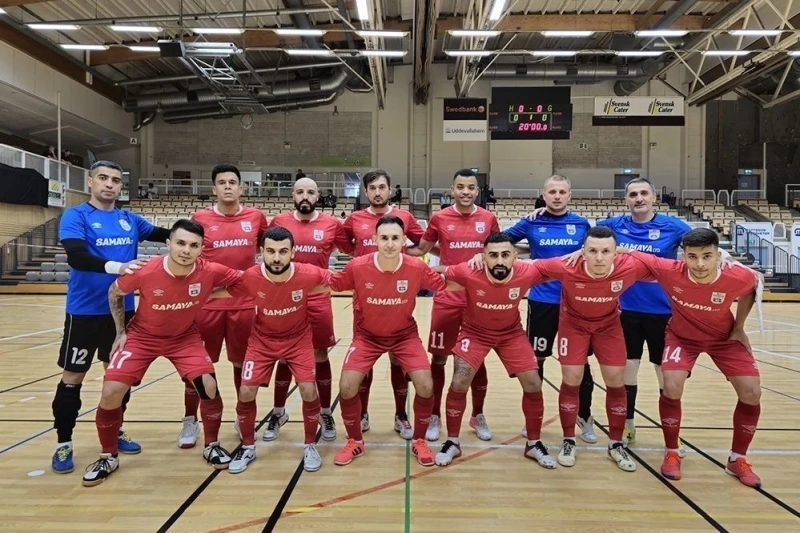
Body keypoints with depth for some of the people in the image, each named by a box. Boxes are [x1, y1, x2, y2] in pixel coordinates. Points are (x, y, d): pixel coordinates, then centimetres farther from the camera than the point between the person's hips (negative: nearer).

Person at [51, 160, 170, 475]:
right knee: (73, 378, 4)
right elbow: (76, 257, -24)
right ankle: (63, 444, 19)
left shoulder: (130, 220, 6)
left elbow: (164, 235, 21)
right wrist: (116, 266, -39)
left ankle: (115, 431, 30)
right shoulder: (75, 216, -8)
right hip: (84, 311, -4)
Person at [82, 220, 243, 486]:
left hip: (185, 337, 1)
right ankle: (108, 457, 16)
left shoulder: (210, 272, -26)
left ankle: (212, 446, 13)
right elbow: (114, 293, -5)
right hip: (142, 336, 0)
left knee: (209, 386, -14)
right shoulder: (144, 272, -27)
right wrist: (120, 332, -5)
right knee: (111, 392, -10)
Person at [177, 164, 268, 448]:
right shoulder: (200, 218, -1)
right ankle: (190, 420, 26)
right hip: (208, 302, -1)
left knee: (243, 363, 12)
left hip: (244, 303, 1)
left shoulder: (256, 217, 3)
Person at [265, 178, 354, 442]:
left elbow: (353, 251, 10)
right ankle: (278, 413, 27)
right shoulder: (279, 222, 1)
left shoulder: (332, 224, -1)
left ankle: (325, 413, 24)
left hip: (319, 301, 0)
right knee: (285, 357, 10)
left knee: (321, 356, 8)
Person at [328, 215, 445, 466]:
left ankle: (419, 441, 15)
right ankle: (355, 442, 16)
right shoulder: (358, 267, -22)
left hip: (405, 335, 0)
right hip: (367, 335, 0)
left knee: (426, 386, -13)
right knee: (347, 386, -12)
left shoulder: (417, 268, -20)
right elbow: (330, 284, -7)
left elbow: (445, 285, -6)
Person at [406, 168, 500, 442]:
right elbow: (421, 250, 11)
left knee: (478, 359, 11)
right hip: (446, 299, -1)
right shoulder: (439, 218, -1)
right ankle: (435, 417, 23)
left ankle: (478, 416, 30)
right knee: (439, 358, 6)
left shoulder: (489, 219, 2)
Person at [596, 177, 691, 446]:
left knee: (665, 369, 9)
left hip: (662, 310, -1)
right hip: (626, 309, 2)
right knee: (627, 366, 10)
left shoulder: (672, 226, -5)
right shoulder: (614, 225, 0)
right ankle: (627, 424, 28)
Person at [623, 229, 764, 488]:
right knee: (672, 388, -21)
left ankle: (737, 459, 18)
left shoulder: (739, 277, -30)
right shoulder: (669, 271, -35)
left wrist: (739, 327, -2)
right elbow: (633, 254, -24)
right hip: (682, 335, -2)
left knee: (752, 393, -6)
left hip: (724, 337, 2)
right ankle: (672, 453, 4)